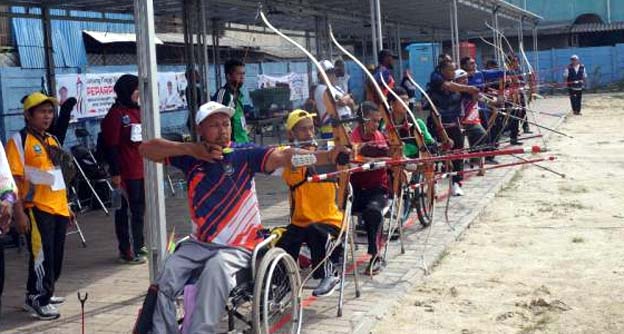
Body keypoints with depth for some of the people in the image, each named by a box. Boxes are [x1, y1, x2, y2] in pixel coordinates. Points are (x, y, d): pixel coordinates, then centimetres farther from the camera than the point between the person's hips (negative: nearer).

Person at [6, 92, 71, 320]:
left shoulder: (52, 140, 15)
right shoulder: (19, 140, -7)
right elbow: (13, 179, -12)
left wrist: (66, 206, 20)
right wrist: (19, 213, -17)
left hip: (58, 209, 7)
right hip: (37, 210, -7)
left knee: (56, 257, 12)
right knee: (42, 257, -7)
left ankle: (44, 293, 27)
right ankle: (37, 301, 4)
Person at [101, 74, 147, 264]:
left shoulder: (137, 110, 15)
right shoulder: (116, 114, -10)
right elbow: (111, 147, -14)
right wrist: (115, 173, -17)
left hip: (141, 170, 8)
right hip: (126, 173, -8)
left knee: (139, 209, 16)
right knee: (124, 211, -1)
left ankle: (138, 245, 28)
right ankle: (126, 252, 4)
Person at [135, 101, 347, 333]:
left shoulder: (244, 154, -5)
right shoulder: (192, 156, 2)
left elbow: (283, 156, -19)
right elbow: (147, 149, -3)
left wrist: (327, 156, -35)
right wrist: (192, 149, -15)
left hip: (238, 247, -3)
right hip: (198, 243, 3)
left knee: (216, 267, -34)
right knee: (165, 281, -17)